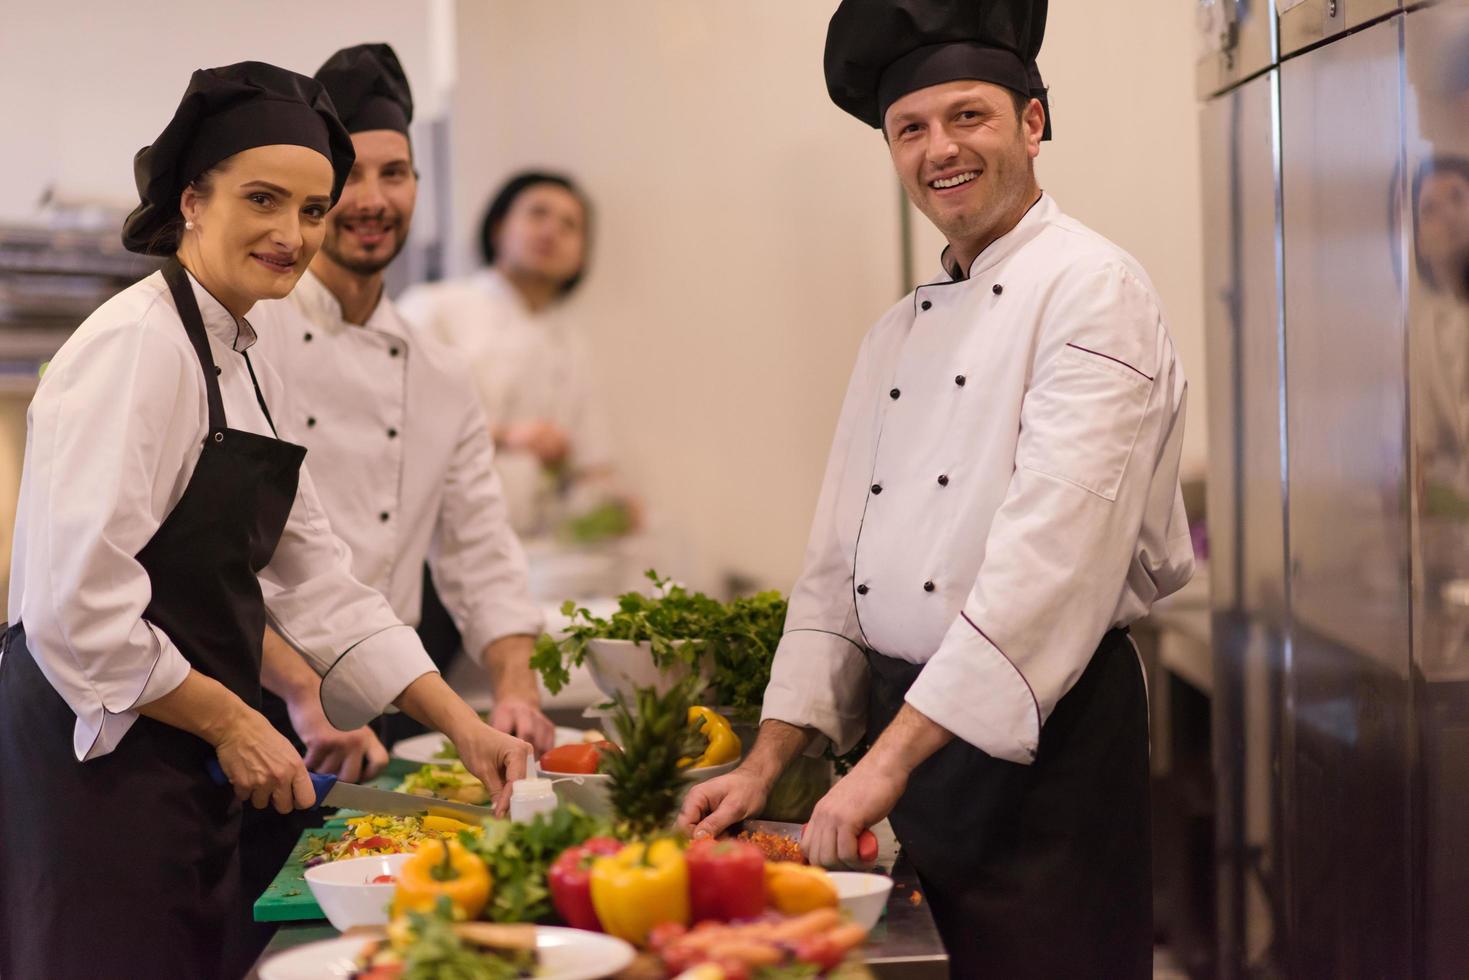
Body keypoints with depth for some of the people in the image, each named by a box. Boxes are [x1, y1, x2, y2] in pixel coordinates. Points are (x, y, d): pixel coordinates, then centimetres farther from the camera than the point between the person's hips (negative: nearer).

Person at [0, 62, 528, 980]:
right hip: (95, 767, -9)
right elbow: (75, 605, -23)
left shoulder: (246, 367, 13)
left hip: (188, 776, 9)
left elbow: (319, 582, 15)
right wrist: (231, 722, -13)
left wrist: (461, 723, 9)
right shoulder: (137, 347, -15)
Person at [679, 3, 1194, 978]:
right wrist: (768, 763, 6)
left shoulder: (1091, 290, -10)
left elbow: (1050, 553, -21)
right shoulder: (900, 331, 14)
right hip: (905, 717, 7)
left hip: (1048, 733, -7)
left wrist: (890, 759, -22)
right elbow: (836, 567, 15)